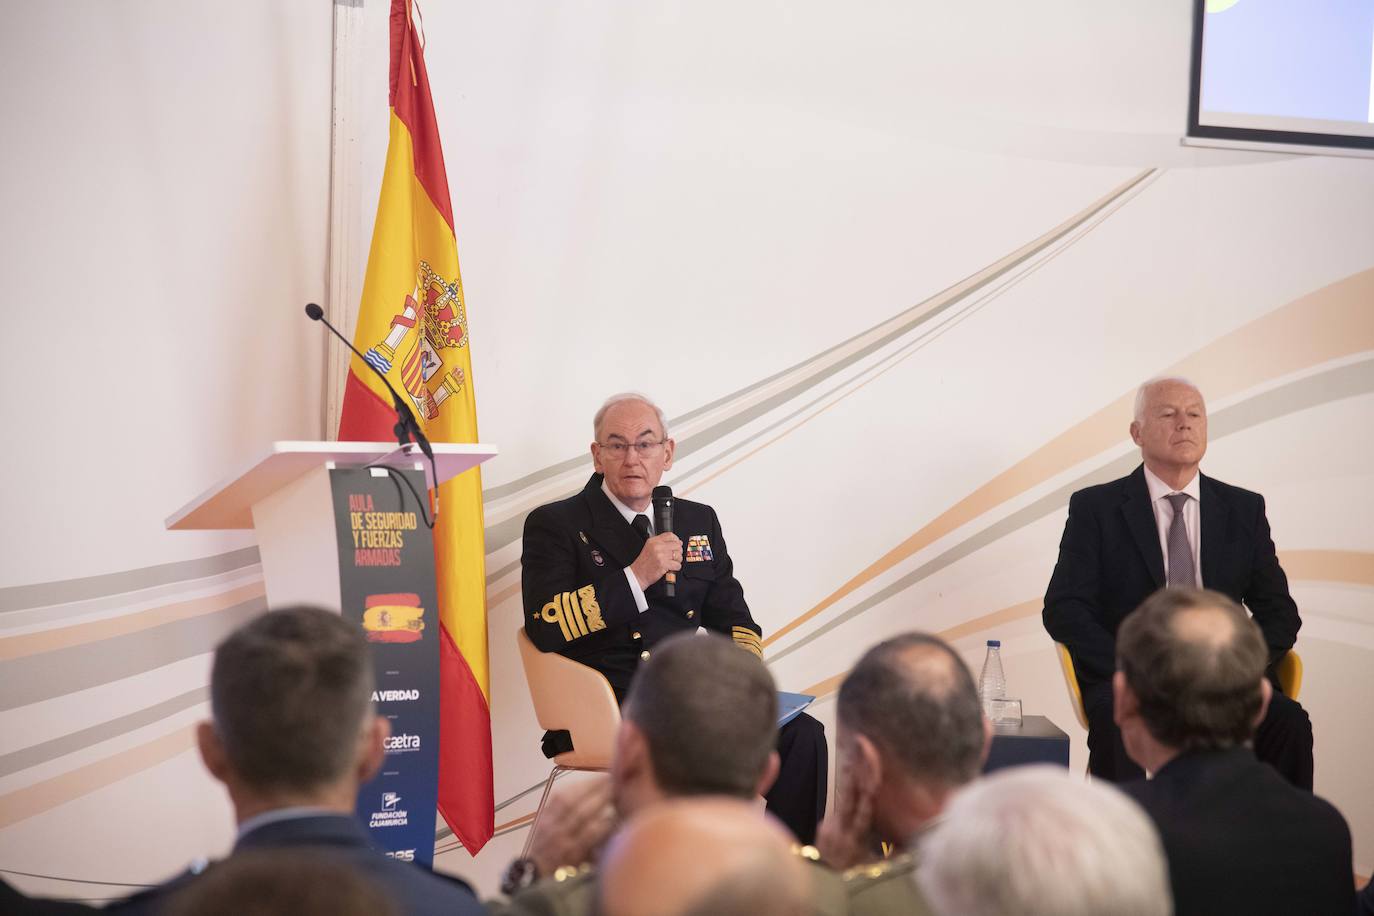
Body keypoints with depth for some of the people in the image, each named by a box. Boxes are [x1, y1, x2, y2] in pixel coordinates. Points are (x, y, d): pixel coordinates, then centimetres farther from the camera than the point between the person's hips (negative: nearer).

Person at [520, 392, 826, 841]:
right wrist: (636, 577, -16)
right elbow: (546, 627, -10)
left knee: (802, 736, -18)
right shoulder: (554, 525, 4)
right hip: (607, 711, -6)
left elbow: (732, 616, 23)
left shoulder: (698, 521, 20)